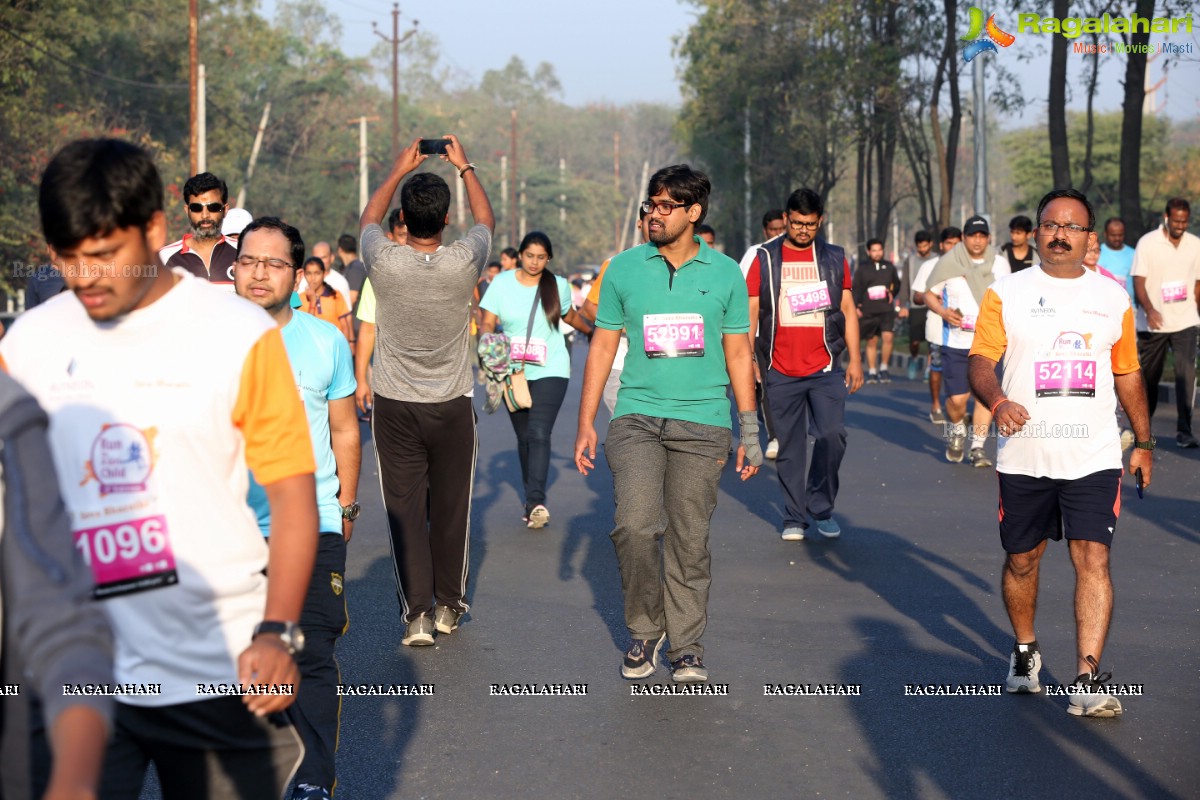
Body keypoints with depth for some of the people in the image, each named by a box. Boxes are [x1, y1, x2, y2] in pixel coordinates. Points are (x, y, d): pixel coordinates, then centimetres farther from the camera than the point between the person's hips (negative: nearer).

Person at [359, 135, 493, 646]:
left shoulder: (385, 263, -13)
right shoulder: (463, 263, -13)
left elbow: (369, 218, 11)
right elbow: (486, 220, 11)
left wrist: (399, 170, 22)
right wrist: (464, 166, 22)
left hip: (394, 407, 0)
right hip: (451, 407, 0)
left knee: (404, 510, 2)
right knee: (451, 508, 13)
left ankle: (416, 614, -2)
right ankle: (449, 605, 25)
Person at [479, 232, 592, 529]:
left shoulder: (558, 286, 2)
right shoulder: (502, 283, 1)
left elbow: (569, 315, 22)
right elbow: (487, 323, 0)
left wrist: (591, 331, 37)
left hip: (550, 370, -2)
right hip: (514, 371, 2)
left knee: (539, 434, -17)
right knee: (524, 436, 10)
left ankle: (537, 502, -25)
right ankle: (531, 498, 25)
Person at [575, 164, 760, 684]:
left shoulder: (725, 274, 6)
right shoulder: (623, 269, 5)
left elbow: (738, 355, 11)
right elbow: (602, 348, 10)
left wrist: (750, 433, 7)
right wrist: (586, 425, 5)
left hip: (703, 423, 0)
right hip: (636, 418, 0)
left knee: (689, 539, 2)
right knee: (634, 525, -16)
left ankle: (686, 645, 16)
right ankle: (644, 629, 5)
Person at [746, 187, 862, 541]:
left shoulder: (835, 258, 9)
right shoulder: (766, 258, 5)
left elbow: (848, 309, 12)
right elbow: (751, 311, 6)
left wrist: (855, 359, 6)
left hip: (826, 369, 0)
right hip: (781, 372, 0)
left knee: (832, 435, -13)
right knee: (790, 447, 5)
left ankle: (821, 508, 5)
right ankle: (794, 518, 15)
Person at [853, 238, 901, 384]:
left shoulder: (889, 267, 9)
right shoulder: (862, 270, 6)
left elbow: (896, 283, 20)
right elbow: (856, 289, 6)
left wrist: (892, 292, -1)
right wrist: (855, 306, -6)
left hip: (886, 310, 0)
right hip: (868, 311, 0)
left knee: (888, 336, -17)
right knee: (871, 342, 6)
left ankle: (884, 368, -3)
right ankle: (871, 372, 16)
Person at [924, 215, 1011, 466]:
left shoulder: (1000, 264, 6)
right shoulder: (948, 263, -1)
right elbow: (930, 294, 6)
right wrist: (943, 311, -13)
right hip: (956, 342, -2)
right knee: (957, 398, -5)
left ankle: (978, 447, 8)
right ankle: (957, 431, 27)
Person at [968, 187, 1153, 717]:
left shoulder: (1112, 297, 9)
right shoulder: (1006, 294, 2)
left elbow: (1128, 374, 18)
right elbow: (980, 361, -4)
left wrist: (1144, 442, 18)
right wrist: (998, 401, -25)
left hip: (1095, 456, 1)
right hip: (1024, 456, 0)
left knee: (1093, 558, -10)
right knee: (1022, 559, 10)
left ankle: (1087, 682, -10)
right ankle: (1024, 653, 35)